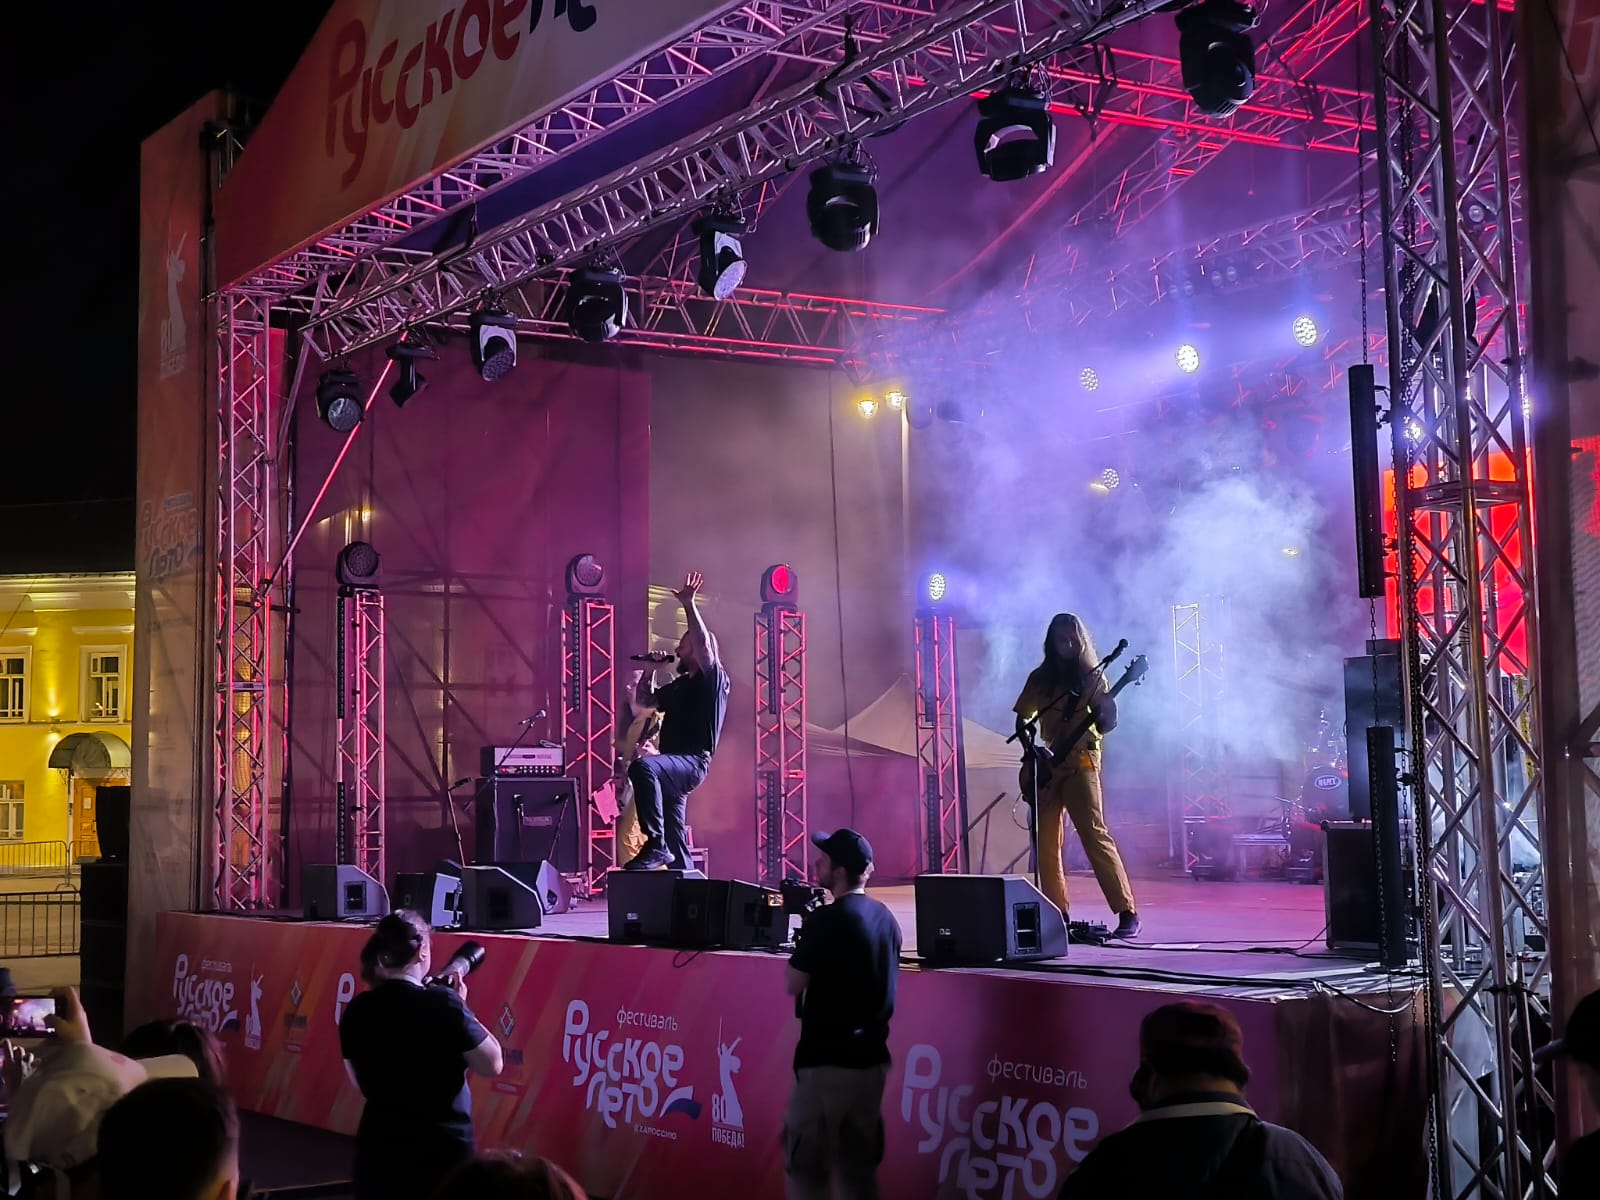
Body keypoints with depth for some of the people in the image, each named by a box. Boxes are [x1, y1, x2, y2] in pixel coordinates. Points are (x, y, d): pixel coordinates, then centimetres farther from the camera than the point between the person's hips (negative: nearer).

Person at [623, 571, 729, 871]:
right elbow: (643, 701, 31)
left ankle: (655, 844, -39)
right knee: (675, 839, 9)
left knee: (642, 766, -37)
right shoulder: (679, 686, 23)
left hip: (692, 762, -9)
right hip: (674, 766, 9)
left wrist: (689, 605, -23)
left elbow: (704, 645, -18)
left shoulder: (715, 680, -1)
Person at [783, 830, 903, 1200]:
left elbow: (794, 985, -11)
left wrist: (803, 940, 3)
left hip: (827, 1060, -7)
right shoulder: (886, 918, 7)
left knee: (807, 1168, 1)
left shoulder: (825, 920, -17)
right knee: (859, 1166, 14)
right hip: (872, 1057, 7)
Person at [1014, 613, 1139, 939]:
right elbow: (1022, 720, 15)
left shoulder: (1091, 676, 2)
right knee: (1046, 841, 2)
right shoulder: (1040, 678, 11)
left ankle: (1127, 912, -14)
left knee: (1094, 833, -14)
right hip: (1047, 766, 5)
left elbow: (1106, 723, -5)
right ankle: (1058, 914, 10)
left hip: (1081, 761, -4)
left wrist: (1106, 712, -28)